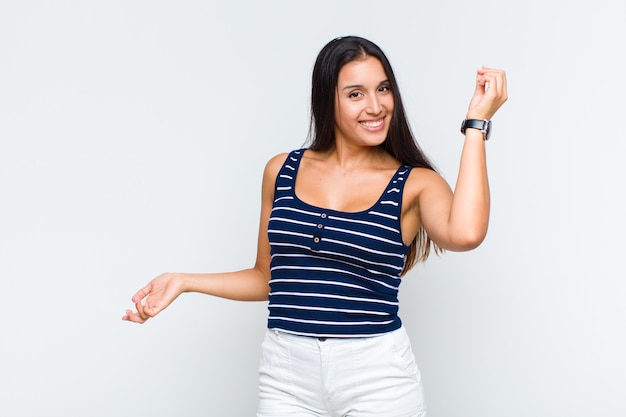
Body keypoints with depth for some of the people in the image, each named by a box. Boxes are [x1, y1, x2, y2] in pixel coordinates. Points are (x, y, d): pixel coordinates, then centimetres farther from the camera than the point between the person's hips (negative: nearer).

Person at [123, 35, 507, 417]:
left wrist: (477, 123, -16)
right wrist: (184, 282, 3)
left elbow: (465, 234, -25)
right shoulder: (283, 171, 5)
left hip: (378, 376, -2)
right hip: (287, 375, 2)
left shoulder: (415, 183, -3)